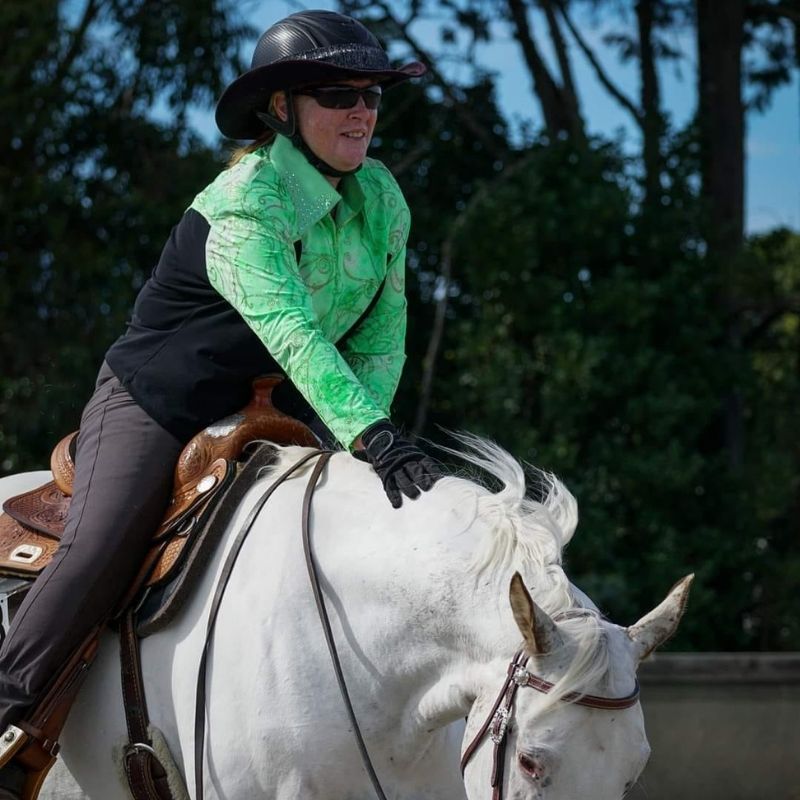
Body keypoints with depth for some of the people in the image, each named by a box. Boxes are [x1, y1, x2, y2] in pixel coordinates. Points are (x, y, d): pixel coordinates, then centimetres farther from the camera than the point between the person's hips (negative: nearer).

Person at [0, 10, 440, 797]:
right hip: (154, 402, -7)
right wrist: (371, 436, -48)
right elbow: (290, 332, -38)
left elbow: (384, 330, 0)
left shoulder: (382, 199, -2)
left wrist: (362, 424, -17)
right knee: (99, 548, -26)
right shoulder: (243, 205, -25)